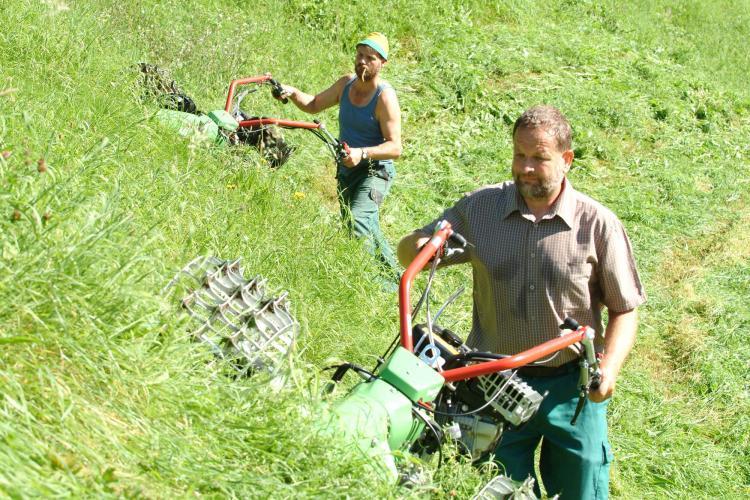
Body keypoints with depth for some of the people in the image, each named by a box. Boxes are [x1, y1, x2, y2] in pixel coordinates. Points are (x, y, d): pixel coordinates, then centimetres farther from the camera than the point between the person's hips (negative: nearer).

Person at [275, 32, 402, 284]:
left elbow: (395, 147, -23)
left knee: (358, 221, -29)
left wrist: (362, 153, -38)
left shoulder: (384, 97, -18)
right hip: (346, 170, 8)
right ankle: (393, 275, 33)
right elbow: (314, 105, 17)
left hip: (374, 171, -8)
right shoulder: (346, 83, 4)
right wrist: (293, 93, -4)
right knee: (369, 231, 16)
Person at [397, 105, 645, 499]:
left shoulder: (597, 223, -6)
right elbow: (408, 251, 6)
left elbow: (624, 309, -1)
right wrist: (423, 247, -19)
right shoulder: (479, 208, 0)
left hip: (572, 388, -1)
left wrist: (610, 366, -18)